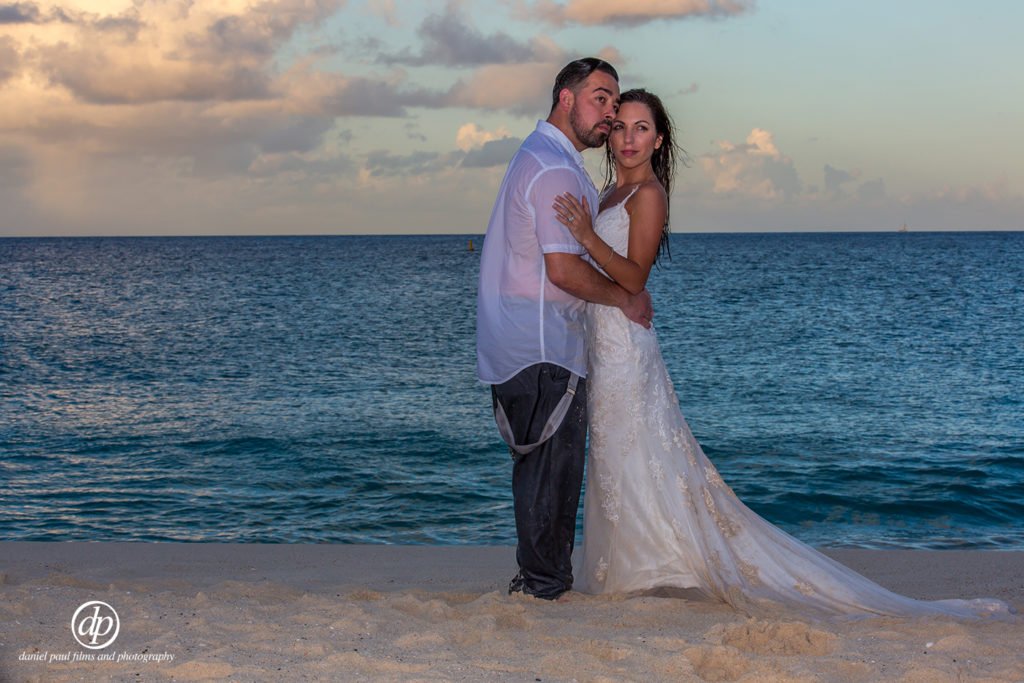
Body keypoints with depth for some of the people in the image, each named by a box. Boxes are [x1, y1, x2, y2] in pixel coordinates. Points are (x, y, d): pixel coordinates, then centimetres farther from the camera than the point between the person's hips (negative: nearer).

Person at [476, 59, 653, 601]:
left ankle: (541, 576, 24)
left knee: (541, 463, 16)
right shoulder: (556, 170, -17)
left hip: (522, 342, 11)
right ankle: (544, 583, 4)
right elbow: (564, 269, -22)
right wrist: (625, 299, -9)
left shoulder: (539, 156, 18)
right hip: (544, 343, -11)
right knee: (552, 463, -3)